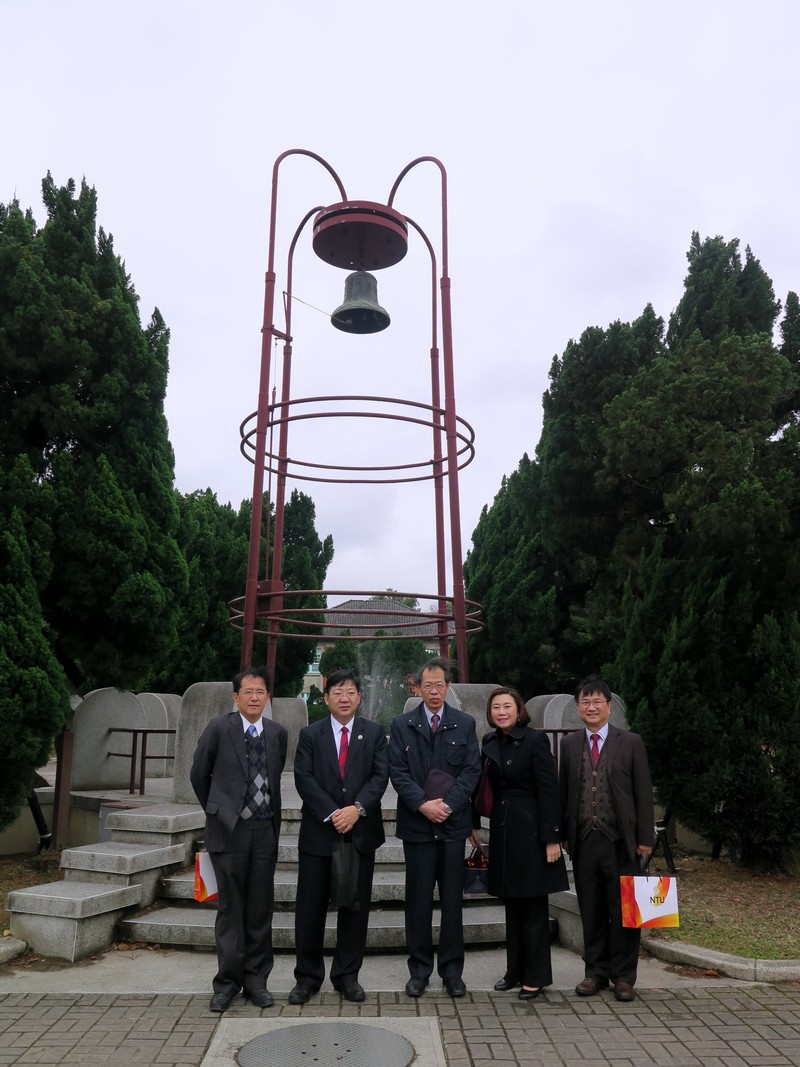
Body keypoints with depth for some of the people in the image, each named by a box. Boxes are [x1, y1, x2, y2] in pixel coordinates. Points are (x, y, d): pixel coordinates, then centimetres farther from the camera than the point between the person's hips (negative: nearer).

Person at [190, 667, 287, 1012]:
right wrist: (216, 809, 11)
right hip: (228, 829, -2)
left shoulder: (277, 733, 3)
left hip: (265, 830, 3)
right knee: (230, 909, 6)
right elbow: (198, 775, 4)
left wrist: (273, 819, 12)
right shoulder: (218, 728, -6)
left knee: (260, 909, 9)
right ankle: (227, 982, 19)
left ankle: (256, 979, 22)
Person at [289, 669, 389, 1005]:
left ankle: (347, 975, 23)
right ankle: (307, 976, 20)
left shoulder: (374, 733, 5)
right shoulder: (310, 734, 3)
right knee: (310, 908, 5)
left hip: (361, 831, 1)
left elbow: (380, 775, -3)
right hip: (318, 831, -1)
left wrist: (357, 808, -17)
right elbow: (304, 779, -6)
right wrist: (332, 814, -16)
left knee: (355, 907, 9)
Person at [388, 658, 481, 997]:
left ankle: (451, 969, 20)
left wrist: (447, 804, -12)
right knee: (418, 899, 6)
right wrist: (423, 804, -14)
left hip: (453, 822, 1)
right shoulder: (401, 724, 4)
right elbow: (398, 771, -2)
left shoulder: (465, 724, 5)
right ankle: (419, 968, 19)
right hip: (416, 824, 0)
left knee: (452, 898, 7)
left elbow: (472, 769, -1)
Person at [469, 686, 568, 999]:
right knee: (512, 905, 15)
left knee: (533, 906, 4)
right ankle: (515, 970, 27)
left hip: (530, 831, -6)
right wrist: (473, 823, 11)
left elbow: (549, 791, -13)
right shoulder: (489, 743, 7)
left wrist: (552, 838, -15)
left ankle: (535, 976, 16)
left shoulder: (535, 740, -12)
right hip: (502, 830, 6)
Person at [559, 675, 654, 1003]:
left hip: (620, 840, -2)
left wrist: (644, 837, -3)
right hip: (583, 840, 2)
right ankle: (596, 972, 24)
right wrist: (564, 834, 4)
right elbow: (563, 792, 9)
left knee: (624, 910, 6)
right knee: (591, 911, 10)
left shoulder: (631, 743, 0)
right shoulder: (569, 745, 8)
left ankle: (623, 976, 20)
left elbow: (643, 792, 0)